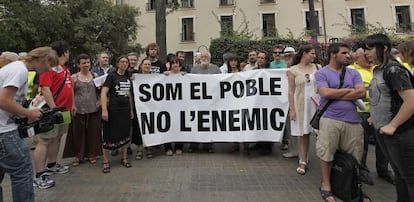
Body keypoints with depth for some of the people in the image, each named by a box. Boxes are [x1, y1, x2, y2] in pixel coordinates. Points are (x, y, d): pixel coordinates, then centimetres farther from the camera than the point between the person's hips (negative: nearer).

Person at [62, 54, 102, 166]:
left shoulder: (95, 76, 8)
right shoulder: (74, 77, 3)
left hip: (93, 109, 1)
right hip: (78, 109, -1)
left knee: (93, 132, 6)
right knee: (78, 133, 4)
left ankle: (91, 154, 21)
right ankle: (78, 156, 19)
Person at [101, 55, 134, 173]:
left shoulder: (128, 77, 12)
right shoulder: (112, 76, -4)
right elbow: (103, 92, -12)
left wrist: (131, 110, 18)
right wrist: (104, 110, -21)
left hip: (125, 110, 5)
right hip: (113, 110, -5)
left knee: (125, 134, 12)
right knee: (109, 135, 1)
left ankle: (124, 158, 27)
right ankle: (106, 162, 14)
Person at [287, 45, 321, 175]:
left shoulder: (317, 67, 7)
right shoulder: (293, 70, -1)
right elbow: (291, 91, -3)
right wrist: (291, 109, -7)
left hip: (316, 103, 2)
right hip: (301, 104, -2)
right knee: (304, 133, 6)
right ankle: (303, 162, 17)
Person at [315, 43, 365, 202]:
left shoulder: (353, 73, 13)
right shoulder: (321, 73, 1)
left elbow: (362, 93, -1)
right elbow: (326, 93, -15)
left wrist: (335, 94, -7)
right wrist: (349, 90, -2)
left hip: (353, 119, 5)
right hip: (330, 119, -4)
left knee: (354, 156, 13)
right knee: (326, 153, 2)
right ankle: (326, 185, 18)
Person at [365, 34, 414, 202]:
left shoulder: (393, 69, -17)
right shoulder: (377, 70, 8)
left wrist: (392, 126, -21)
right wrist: (375, 117, 14)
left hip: (400, 133, -8)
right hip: (381, 131, 8)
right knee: (398, 172, 21)